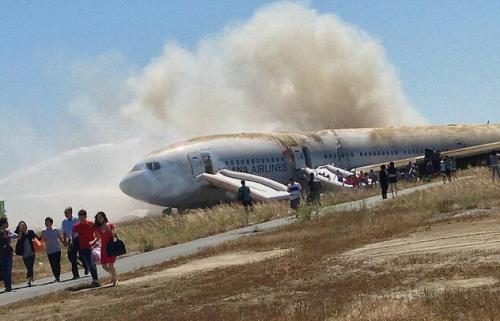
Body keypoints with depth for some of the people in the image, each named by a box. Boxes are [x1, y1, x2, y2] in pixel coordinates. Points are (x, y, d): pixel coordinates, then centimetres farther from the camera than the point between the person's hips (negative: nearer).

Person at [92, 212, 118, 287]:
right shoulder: (98, 228, 4)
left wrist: (109, 229, -21)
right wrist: (93, 242, -2)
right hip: (104, 248, 5)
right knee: (104, 266, 1)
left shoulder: (110, 225, -6)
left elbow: (114, 236, -8)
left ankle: (115, 280, 8)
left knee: (111, 264, -9)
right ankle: (114, 275, 28)